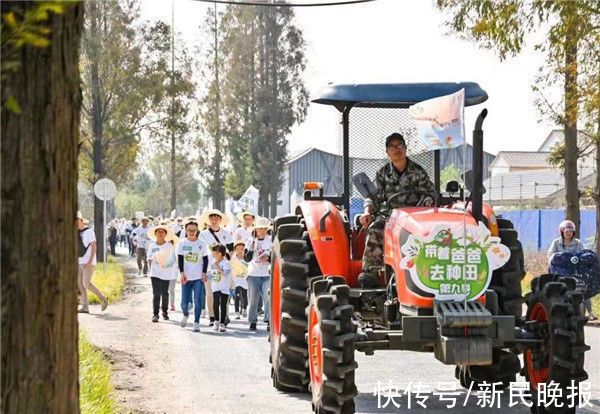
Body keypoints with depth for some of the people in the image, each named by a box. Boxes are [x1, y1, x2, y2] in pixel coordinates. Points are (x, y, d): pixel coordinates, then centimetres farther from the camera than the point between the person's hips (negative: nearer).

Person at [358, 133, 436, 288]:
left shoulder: (417, 171, 11)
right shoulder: (383, 173, 14)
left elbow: (430, 193, 9)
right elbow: (374, 196, 11)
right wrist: (367, 212, -9)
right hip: (388, 212, 1)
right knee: (375, 230, -31)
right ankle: (370, 272, -36)